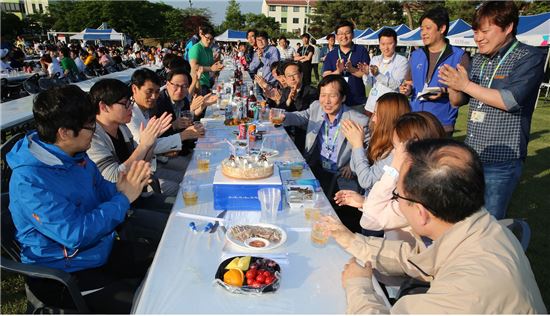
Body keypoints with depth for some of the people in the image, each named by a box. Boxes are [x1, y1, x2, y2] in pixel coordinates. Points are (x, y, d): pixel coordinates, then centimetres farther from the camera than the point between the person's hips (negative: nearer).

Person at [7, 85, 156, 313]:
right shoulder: (29, 180, -26)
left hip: (102, 249, 8)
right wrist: (123, 198, -22)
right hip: (61, 274, -7)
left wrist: (120, 188, -11)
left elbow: (101, 191, 13)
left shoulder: (76, 155, -2)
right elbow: (76, 234, -30)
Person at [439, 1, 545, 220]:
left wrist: (466, 85, -17)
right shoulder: (478, 60, 10)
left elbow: (511, 100, -22)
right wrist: (452, 85, -7)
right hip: (470, 156, 6)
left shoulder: (529, 58, -8)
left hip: (501, 162, -6)